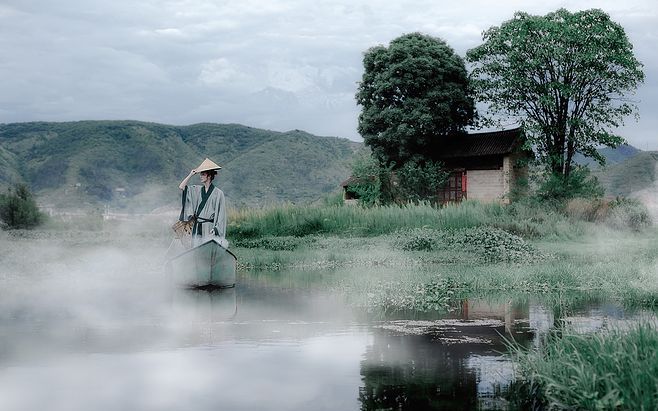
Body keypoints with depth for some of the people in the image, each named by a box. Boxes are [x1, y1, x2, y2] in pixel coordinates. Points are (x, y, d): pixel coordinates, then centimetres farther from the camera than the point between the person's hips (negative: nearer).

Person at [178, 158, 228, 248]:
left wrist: (216, 228, -14)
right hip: (197, 227, 6)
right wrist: (191, 174, 4)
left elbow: (221, 214, -7)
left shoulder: (218, 193, -6)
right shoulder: (197, 190, 10)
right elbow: (181, 187, 7)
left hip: (209, 227, -6)